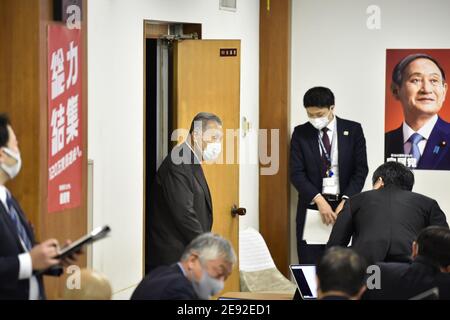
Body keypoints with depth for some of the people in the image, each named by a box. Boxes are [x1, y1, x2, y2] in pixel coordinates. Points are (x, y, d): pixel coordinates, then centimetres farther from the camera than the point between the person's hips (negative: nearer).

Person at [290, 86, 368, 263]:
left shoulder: (353, 130, 4)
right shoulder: (301, 133, 6)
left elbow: (361, 169, 1)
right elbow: (296, 173, -1)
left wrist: (345, 201, -11)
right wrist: (319, 200, -14)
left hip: (344, 206, -1)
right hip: (312, 205, 1)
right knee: (310, 266, -4)